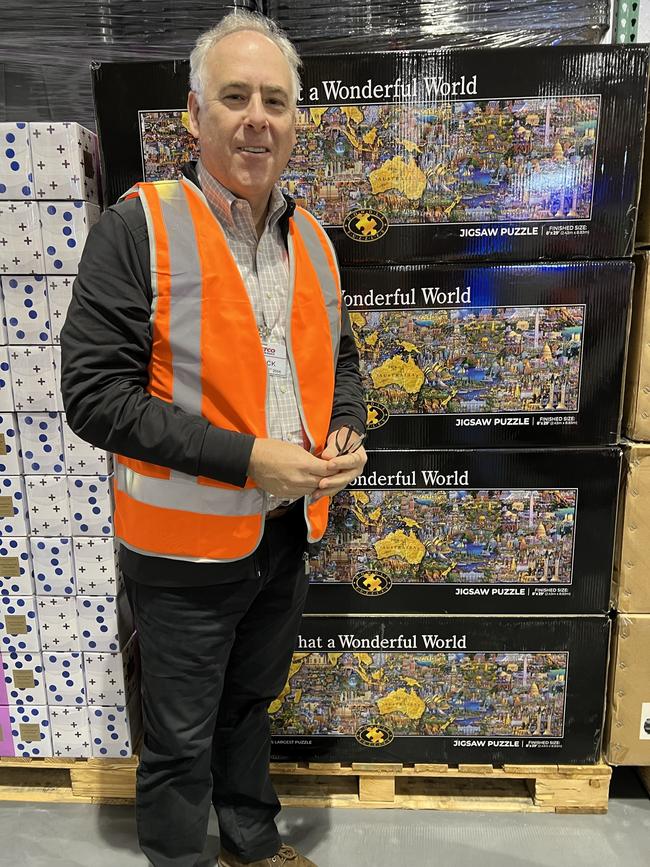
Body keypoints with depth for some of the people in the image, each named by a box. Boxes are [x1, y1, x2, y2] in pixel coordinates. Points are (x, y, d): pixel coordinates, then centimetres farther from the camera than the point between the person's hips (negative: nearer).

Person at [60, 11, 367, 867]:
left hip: (288, 535, 6)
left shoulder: (311, 240, 4)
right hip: (187, 546, -5)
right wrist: (247, 458, -24)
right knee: (182, 739, 17)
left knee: (251, 708, 28)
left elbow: (340, 362, 15)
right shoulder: (138, 228, -15)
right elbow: (95, 394, -20)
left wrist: (346, 436, -6)